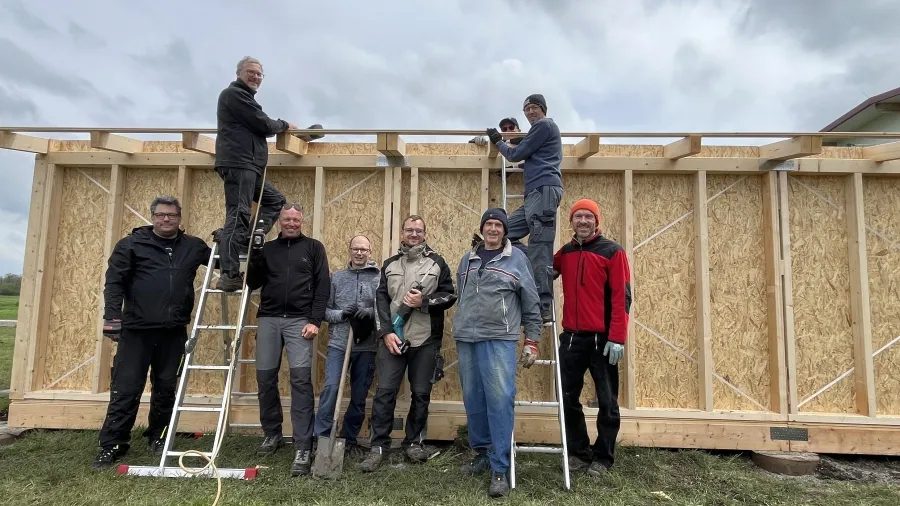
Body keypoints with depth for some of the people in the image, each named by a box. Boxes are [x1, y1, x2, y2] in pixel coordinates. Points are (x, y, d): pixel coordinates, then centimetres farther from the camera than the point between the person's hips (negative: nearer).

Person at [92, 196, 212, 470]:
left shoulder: (193, 246, 10)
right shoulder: (132, 243, 1)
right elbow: (114, 281, -5)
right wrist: (112, 316, -13)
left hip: (173, 332, 3)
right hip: (137, 329, -3)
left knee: (166, 388, 11)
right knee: (126, 390, 1)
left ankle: (158, 437, 27)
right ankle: (112, 445, 13)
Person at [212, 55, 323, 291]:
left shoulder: (243, 96, 28)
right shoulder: (233, 94, -4)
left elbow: (257, 126, 26)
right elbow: (262, 124, -11)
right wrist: (284, 125, 10)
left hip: (248, 165, 10)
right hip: (237, 164, -10)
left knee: (276, 201, 13)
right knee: (238, 215, -15)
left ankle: (247, 240, 0)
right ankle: (229, 276, -17)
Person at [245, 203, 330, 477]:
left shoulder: (314, 247, 6)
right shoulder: (267, 248, 14)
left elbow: (323, 286, 0)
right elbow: (252, 284, 7)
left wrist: (315, 320, -9)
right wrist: (256, 254, -6)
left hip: (299, 320, -3)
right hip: (268, 319, 3)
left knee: (301, 380, -11)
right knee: (265, 378, 7)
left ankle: (302, 449, -9)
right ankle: (272, 434, 28)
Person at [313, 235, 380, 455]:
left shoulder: (379, 278, 2)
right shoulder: (336, 277, 8)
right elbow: (324, 309, 6)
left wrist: (371, 313, -20)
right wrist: (341, 314, -12)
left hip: (367, 347, 0)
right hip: (338, 343, 0)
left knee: (359, 396, 8)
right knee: (330, 388, -12)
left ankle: (349, 439, 24)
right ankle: (321, 437, 0)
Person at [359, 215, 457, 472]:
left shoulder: (437, 263, 6)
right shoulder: (390, 264, 12)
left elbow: (450, 296, 3)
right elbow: (381, 299, 5)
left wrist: (424, 302, -14)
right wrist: (386, 332, -7)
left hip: (426, 340, -1)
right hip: (393, 338, 1)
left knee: (421, 393, 6)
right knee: (385, 391, -2)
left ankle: (414, 442, 23)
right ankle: (378, 446, 8)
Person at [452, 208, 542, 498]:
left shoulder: (516, 258, 2)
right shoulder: (468, 259, 14)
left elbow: (531, 303, 3)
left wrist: (532, 341, 0)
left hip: (499, 340, -4)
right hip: (466, 339, 5)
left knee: (500, 401, -8)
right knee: (473, 399, 10)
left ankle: (500, 468, 1)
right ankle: (482, 453, 27)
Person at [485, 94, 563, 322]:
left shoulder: (544, 125, 2)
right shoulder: (542, 128, 32)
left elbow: (516, 154, -1)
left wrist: (498, 142, 16)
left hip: (543, 191, -11)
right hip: (537, 194, 11)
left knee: (538, 252, -15)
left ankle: (543, 309, -15)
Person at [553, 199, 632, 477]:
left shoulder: (613, 251, -4)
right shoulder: (564, 253, 10)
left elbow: (622, 297, -10)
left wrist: (617, 338, -16)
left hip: (603, 338, -4)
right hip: (571, 337, 4)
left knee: (607, 402, 6)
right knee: (568, 398, 8)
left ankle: (602, 457, 21)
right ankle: (578, 452, 24)